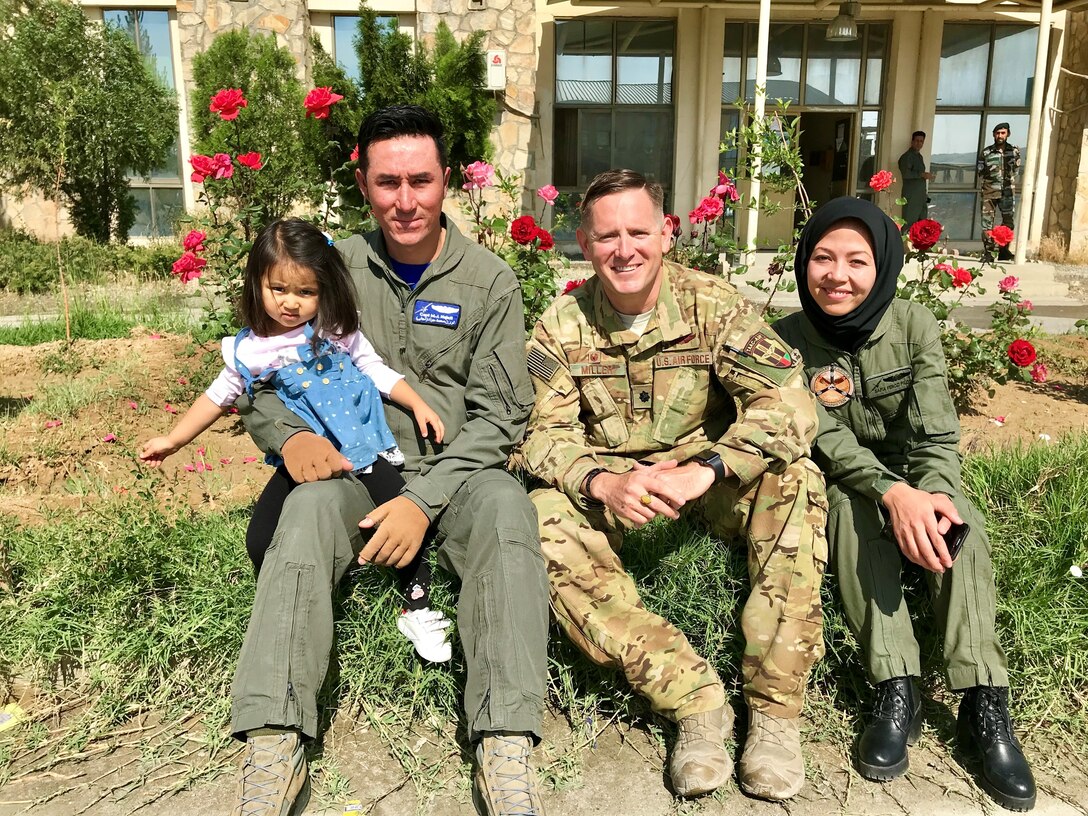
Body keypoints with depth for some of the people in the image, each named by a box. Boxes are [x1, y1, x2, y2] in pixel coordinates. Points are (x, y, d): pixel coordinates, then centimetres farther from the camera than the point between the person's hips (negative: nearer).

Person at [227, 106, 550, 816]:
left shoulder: (490, 282, 3)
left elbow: (499, 415, -2)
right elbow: (257, 377, 10)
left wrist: (426, 499, -17)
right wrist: (290, 433, -14)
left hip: (458, 470, -1)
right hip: (356, 466, 1)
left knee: (506, 507, -33)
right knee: (308, 512, -31)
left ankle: (507, 751, -36)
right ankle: (275, 747, -34)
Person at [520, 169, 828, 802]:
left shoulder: (714, 303, -9)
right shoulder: (563, 325, -3)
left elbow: (789, 405, -20)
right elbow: (546, 434, -8)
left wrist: (704, 471, -36)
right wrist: (603, 483, -31)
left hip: (709, 479, 0)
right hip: (608, 489, 1)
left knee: (794, 482, -29)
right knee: (544, 520, -29)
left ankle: (775, 709, -22)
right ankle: (697, 701, -30)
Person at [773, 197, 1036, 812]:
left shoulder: (914, 325, -9)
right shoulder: (789, 339, -12)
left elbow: (936, 433, -15)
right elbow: (825, 438, -21)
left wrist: (933, 495, -36)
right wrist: (893, 493, -38)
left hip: (921, 481, 1)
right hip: (846, 484, -1)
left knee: (962, 524, -30)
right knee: (854, 504, -34)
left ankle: (986, 705, -30)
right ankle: (896, 692, -34)